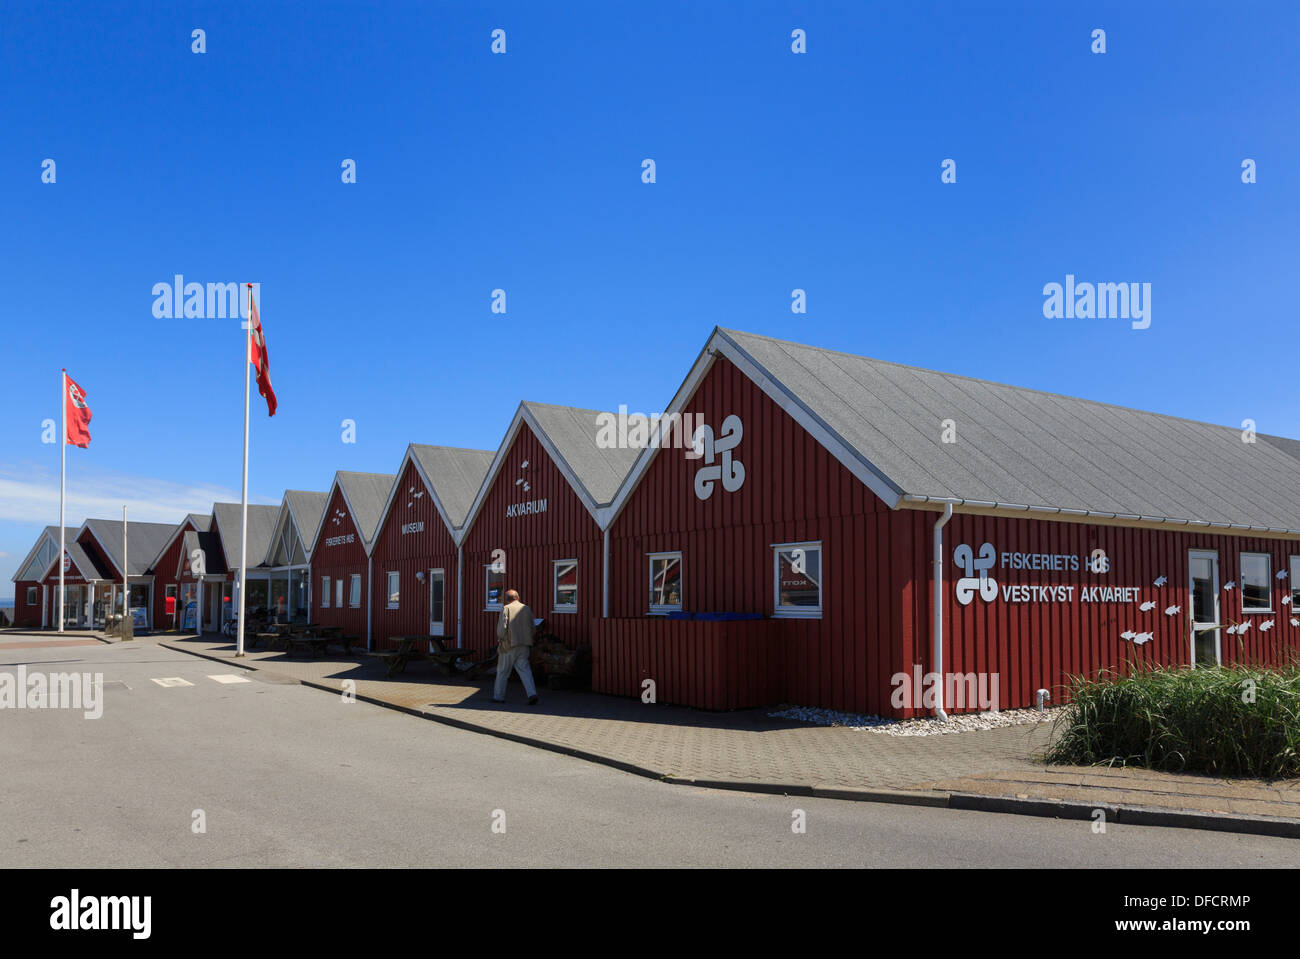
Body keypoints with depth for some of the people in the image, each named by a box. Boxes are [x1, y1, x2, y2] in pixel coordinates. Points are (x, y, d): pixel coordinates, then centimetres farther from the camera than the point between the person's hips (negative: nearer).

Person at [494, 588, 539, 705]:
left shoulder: (506, 609, -5)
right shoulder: (527, 609, 10)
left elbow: (501, 627, -13)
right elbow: (531, 628, 10)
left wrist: (500, 640, 2)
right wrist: (529, 645, 17)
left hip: (509, 645, -4)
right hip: (524, 646, 4)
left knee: (502, 671, 9)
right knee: (524, 670, 2)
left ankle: (498, 696, 18)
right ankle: (532, 693, -15)